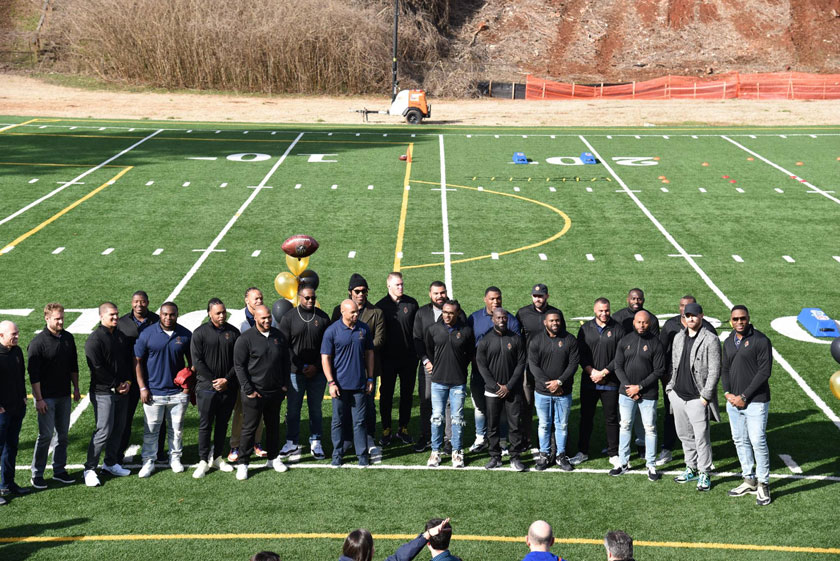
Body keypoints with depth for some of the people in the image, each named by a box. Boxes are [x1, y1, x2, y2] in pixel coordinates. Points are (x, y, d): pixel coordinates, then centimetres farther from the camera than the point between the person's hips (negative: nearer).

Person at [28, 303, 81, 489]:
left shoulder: (68, 338, 6)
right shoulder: (38, 342, -13)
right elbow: (34, 374, -13)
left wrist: (76, 388, 14)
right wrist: (39, 399, -15)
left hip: (64, 396, 6)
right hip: (46, 397, -6)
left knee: (63, 434, 10)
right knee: (46, 435, -4)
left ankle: (59, 470, 21)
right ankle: (37, 474, 6)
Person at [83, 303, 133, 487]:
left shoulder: (122, 337, 11)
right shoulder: (94, 340, -12)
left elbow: (129, 361, 17)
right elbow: (97, 368, -17)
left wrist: (128, 381, 1)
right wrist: (115, 385, -13)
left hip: (122, 390, 7)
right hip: (103, 392, -7)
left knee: (118, 428, 13)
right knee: (103, 431, -10)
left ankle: (111, 463, 26)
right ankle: (90, 469, -2)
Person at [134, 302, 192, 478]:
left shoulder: (185, 335, 0)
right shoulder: (147, 334, -5)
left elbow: (191, 361, 10)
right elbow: (138, 361, -2)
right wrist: (142, 387, -6)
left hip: (178, 392, 2)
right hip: (154, 392, -1)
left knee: (176, 429, 12)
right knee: (151, 429, 4)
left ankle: (175, 458, 26)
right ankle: (149, 461, 15)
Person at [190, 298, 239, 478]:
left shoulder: (233, 332, 5)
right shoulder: (200, 333, -3)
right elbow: (197, 360, -7)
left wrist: (227, 379, -8)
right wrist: (213, 381, -12)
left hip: (228, 387, 3)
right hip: (207, 387, -3)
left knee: (223, 423, 11)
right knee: (205, 424, -1)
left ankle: (217, 457, 21)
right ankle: (203, 461, 5)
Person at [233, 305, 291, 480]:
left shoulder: (279, 336, 7)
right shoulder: (246, 339, -10)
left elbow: (286, 361, 16)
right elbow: (239, 366, -9)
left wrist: (285, 384, 8)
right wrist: (248, 390, -13)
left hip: (275, 392, 5)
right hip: (254, 393, -5)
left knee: (273, 425, 16)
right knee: (249, 428, -1)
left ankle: (274, 458, 30)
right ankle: (242, 463, 7)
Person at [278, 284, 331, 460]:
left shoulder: (323, 317, 5)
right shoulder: (288, 317, 0)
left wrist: (317, 366, -6)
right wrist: (301, 366, -8)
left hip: (317, 372, 1)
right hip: (295, 372, -1)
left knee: (316, 408, 7)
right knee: (293, 408, 3)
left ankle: (315, 442, 16)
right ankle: (292, 444, 12)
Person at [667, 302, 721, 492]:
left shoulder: (710, 340, -9)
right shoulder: (679, 337, 12)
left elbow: (714, 371, -11)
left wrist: (705, 396, -13)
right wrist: (671, 387, 12)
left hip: (697, 398, -6)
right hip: (678, 395, 6)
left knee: (701, 437, -4)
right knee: (684, 435, 14)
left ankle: (704, 474, 7)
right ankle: (691, 469, 27)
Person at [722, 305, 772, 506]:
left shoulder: (761, 340, -9)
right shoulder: (729, 342, 12)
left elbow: (764, 372, -13)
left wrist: (744, 396, -13)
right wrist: (727, 393, -1)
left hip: (755, 402, -7)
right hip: (733, 401, 7)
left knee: (758, 442, -6)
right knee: (740, 441, 12)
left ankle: (763, 485, 5)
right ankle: (749, 481, 23)